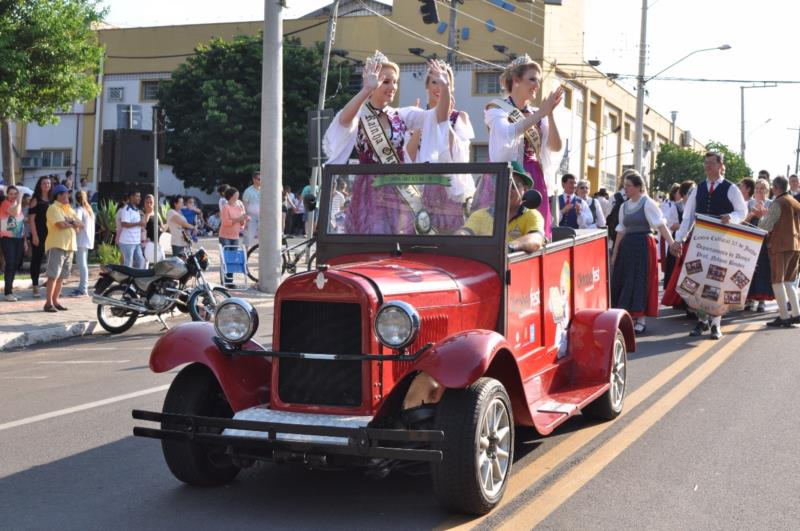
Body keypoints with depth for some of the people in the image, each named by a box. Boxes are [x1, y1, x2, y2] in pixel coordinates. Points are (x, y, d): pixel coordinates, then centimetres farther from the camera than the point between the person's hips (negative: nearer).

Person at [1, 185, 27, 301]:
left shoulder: (18, 205, 16)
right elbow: (15, 212, -29)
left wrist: (24, 241, 16)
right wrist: (19, 201, -14)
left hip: (19, 239, 7)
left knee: (16, 265, 8)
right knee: (10, 264, -11)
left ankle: (10, 289, 17)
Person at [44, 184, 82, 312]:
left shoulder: (69, 210, 19)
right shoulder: (53, 208, -6)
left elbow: (81, 225, 13)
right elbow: (61, 224, -19)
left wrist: (70, 223, -7)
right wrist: (73, 224, 0)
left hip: (69, 246, 8)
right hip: (56, 245, -8)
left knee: (61, 276, 9)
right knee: (53, 275, -10)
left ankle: (55, 301, 14)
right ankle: (49, 302, -9)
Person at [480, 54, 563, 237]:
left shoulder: (537, 115, 16)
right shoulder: (497, 108, 0)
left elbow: (555, 146, 4)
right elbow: (508, 134, -21)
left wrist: (549, 114, -8)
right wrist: (541, 113, -17)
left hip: (535, 182, 6)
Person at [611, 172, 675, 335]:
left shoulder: (647, 203, -6)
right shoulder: (624, 206, 12)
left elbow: (661, 225, -14)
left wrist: (672, 244, -24)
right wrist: (614, 254, 15)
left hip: (643, 246, -6)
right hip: (626, 246, 6)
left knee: (640, 280, -5)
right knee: (622, 281, 5)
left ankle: (641, 319, 1)